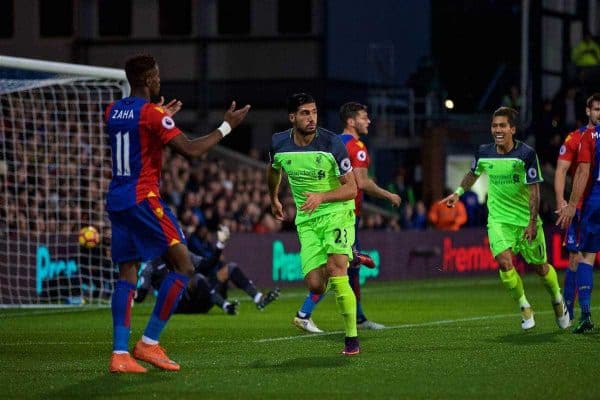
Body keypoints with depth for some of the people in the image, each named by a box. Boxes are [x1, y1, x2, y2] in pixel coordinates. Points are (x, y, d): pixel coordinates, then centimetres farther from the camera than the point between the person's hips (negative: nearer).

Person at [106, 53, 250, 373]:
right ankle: (149, 343, -5)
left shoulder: (112, 112, 12)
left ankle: (119, 354, -4)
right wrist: (227, 127, -5)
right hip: (143, 199, -8)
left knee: (127, 275, 7)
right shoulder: (152, 113, -11)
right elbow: (191, 150, -16)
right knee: (183, 266, -2)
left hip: (116, 201, 8)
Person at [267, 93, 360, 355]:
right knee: (316, 285, -8)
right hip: (306, 219, 3)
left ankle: (352, 338, -14)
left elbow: (351, 188, -12)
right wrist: (274, 200, 34)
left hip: (337, 211, -3)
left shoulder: (332, 143, -15)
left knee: (335, 269, -25)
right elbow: (274, 170, 21)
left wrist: (322, 197, -28)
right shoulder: (278, 144, -4)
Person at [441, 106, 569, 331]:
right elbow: (473, 174, 20)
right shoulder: (484, 153, -4)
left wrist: (532, 222, -18)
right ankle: (525, 308, 0)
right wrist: (458, 192, 17)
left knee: (539, 266, 7)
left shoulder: (526, 154, -15)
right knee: (504, 261, -19)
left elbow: (534, 190, -13)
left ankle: (557, 300, 37)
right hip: (498, 218, 2)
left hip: (526, 219, -2)